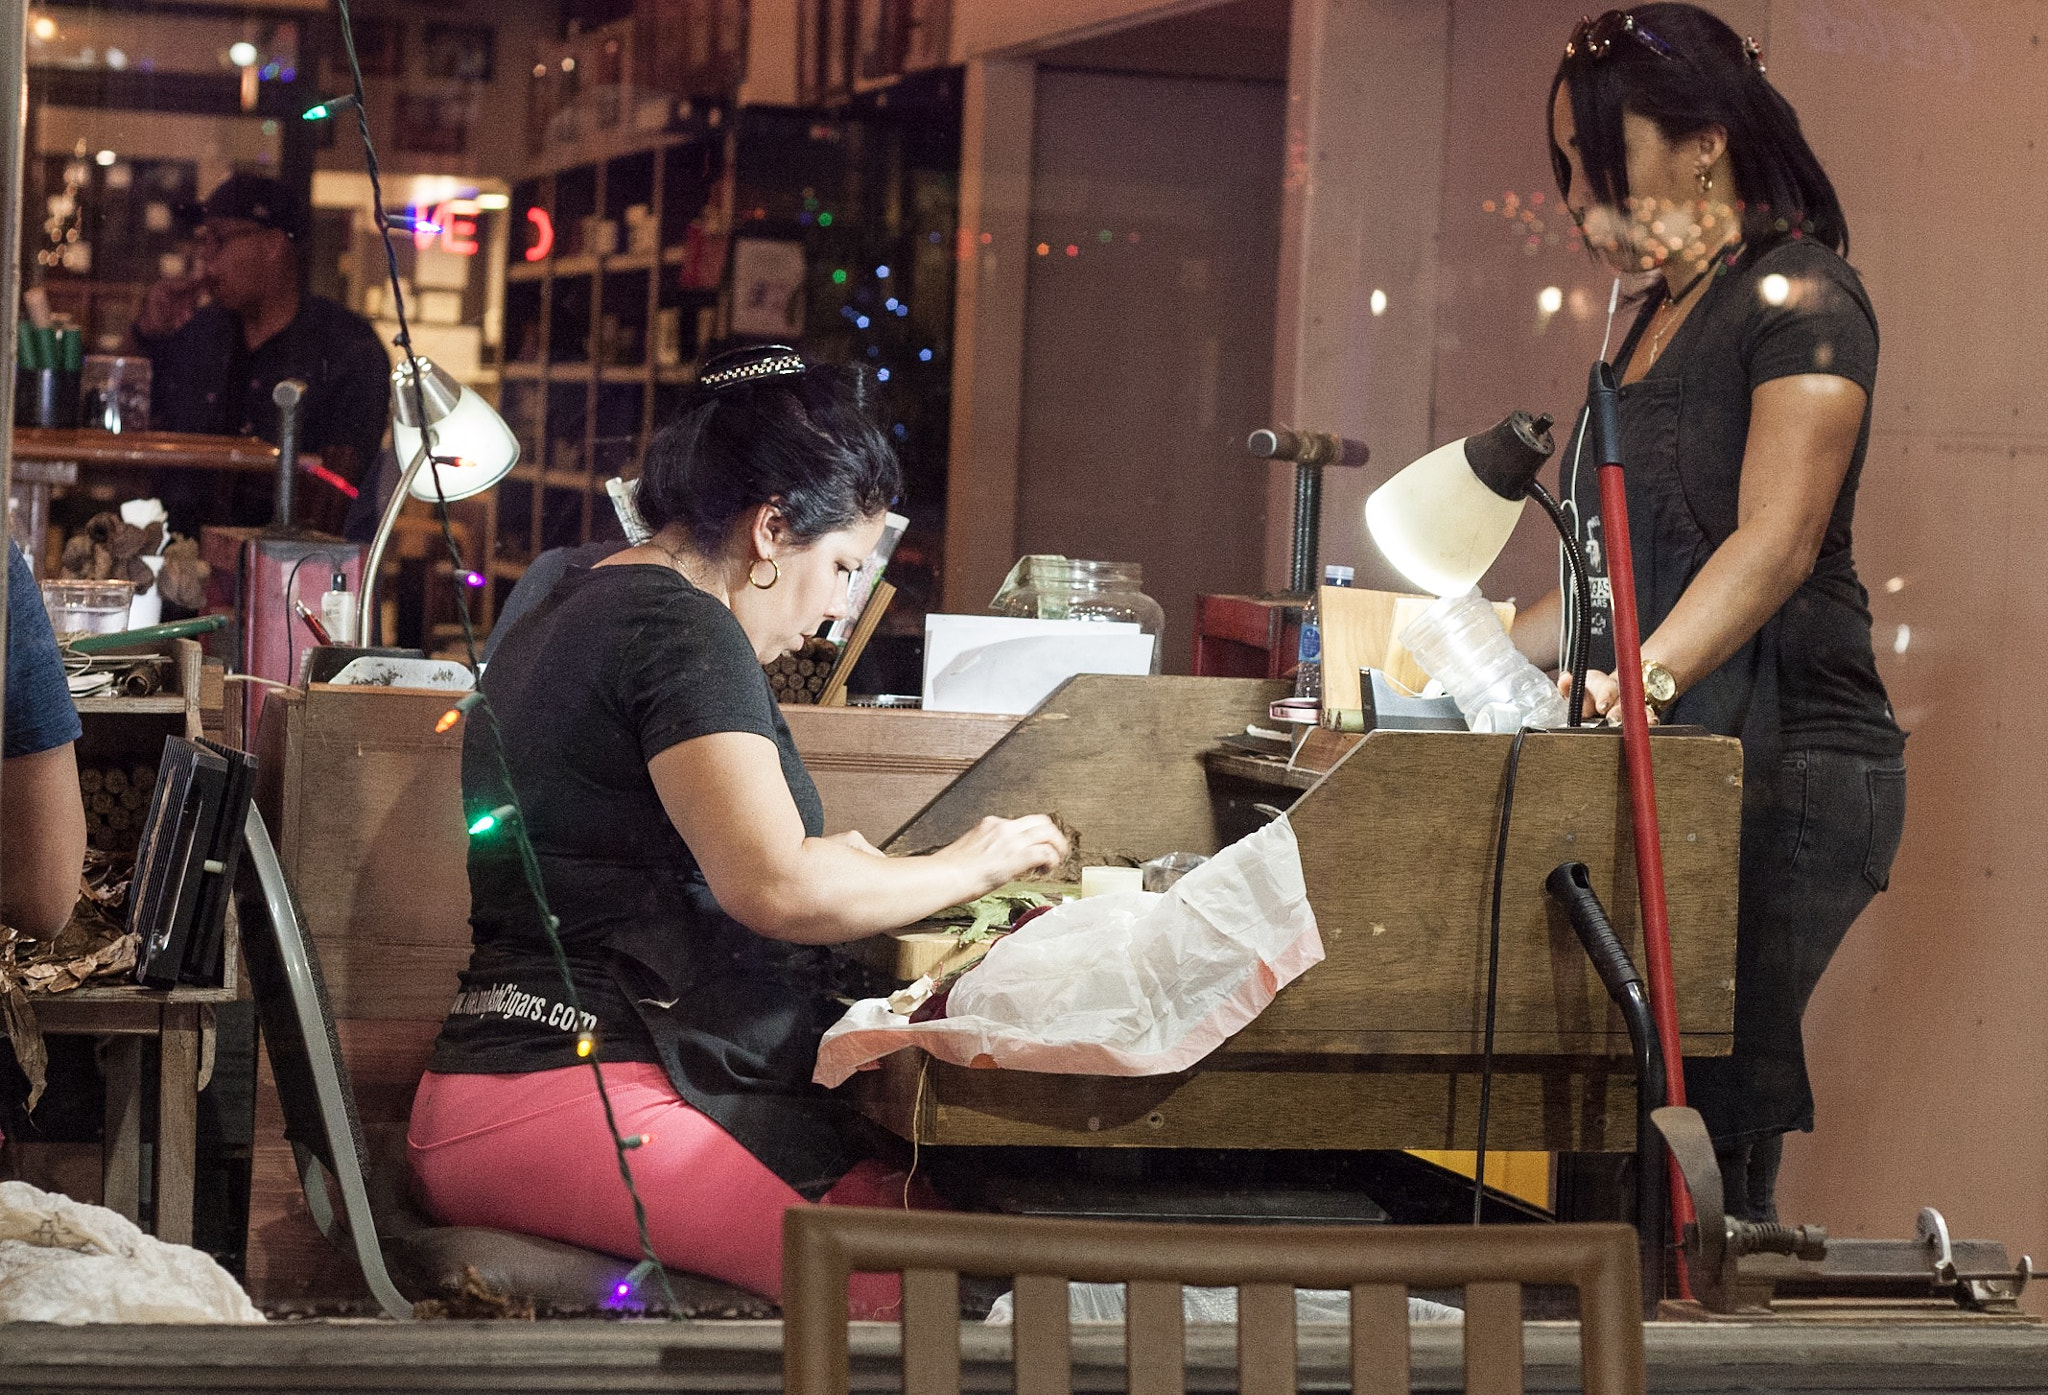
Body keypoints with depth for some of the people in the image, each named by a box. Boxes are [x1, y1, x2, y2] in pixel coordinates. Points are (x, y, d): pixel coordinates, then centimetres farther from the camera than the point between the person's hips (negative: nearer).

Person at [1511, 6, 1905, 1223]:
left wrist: (1647, 677, -33)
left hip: (1786, 766, -8)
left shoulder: (1801, 302, -7)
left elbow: (1776, 542, -20)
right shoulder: (1662, 320, 21)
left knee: (1704, 1121, -14)